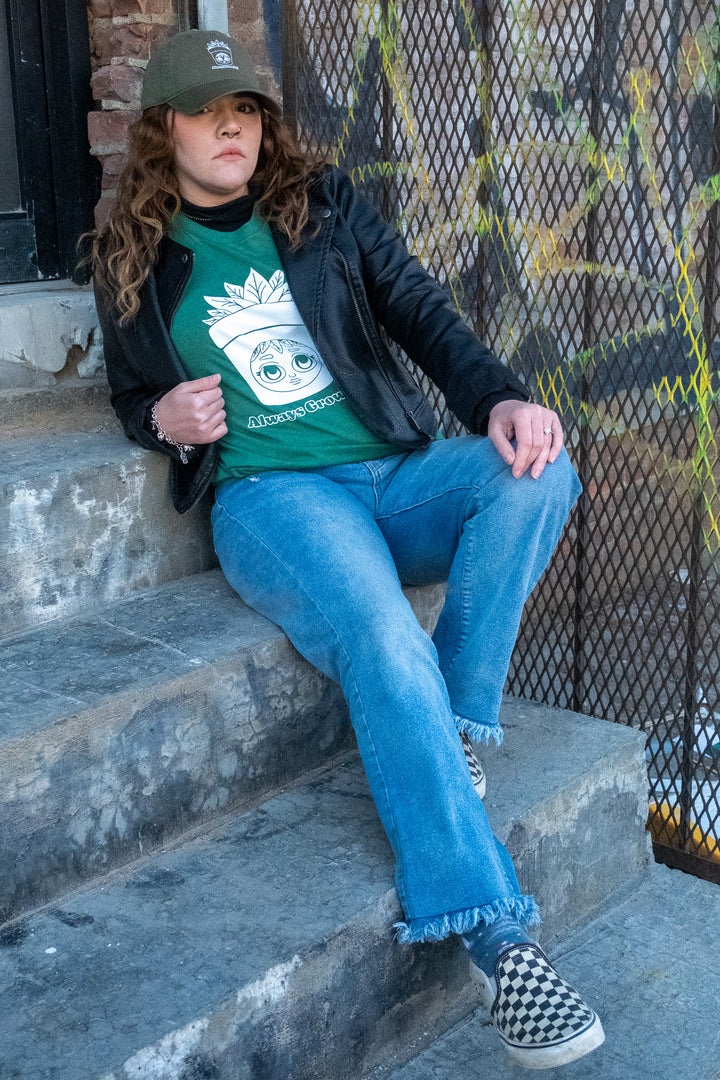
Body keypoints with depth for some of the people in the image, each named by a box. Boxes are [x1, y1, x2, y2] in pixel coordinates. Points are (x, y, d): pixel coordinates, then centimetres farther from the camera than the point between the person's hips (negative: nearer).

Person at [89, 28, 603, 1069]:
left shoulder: (324, 203, 13)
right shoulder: (133, 262, 11)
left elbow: (423, 312, 7)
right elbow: (134, 395, 21)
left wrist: (501, 399, -13)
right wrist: (164, 419, -5)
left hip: (397, 471, 3)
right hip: (269, 496, -3)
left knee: (536, 470, -29)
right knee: (385, 647, -33)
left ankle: (457, 726, -19)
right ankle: (497, 939, -32)